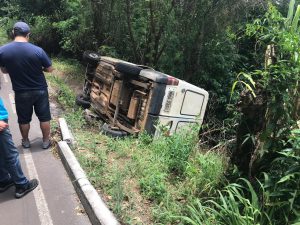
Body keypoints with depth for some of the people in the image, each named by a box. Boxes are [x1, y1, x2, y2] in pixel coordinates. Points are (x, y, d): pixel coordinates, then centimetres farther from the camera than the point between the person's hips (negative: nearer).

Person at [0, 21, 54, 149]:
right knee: (44, 117, 15)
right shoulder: (37, 50, -17)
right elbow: (50, 69, -6)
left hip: (21, 93, 2)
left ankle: (25, 142, 36)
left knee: (24, 119, 19)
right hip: (40, 90, -1)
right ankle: (46, 141, 27)